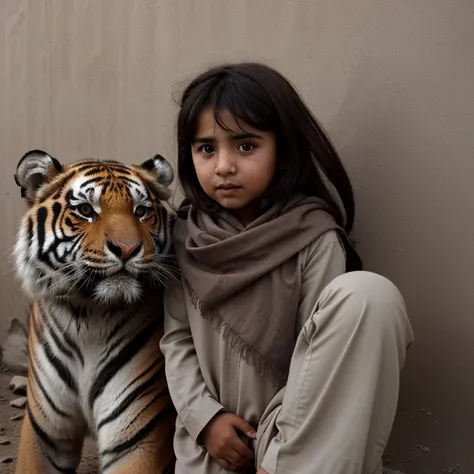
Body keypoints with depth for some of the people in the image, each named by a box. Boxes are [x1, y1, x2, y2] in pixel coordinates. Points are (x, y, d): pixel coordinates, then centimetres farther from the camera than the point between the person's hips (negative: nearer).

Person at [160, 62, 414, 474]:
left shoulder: (315, 238, -11)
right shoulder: (187, 236, 0)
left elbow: (319, 358, -13)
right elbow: (177, 337, 5)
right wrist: (205, 416, -8)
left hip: (291, 425, -1)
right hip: (214, 429, 1)